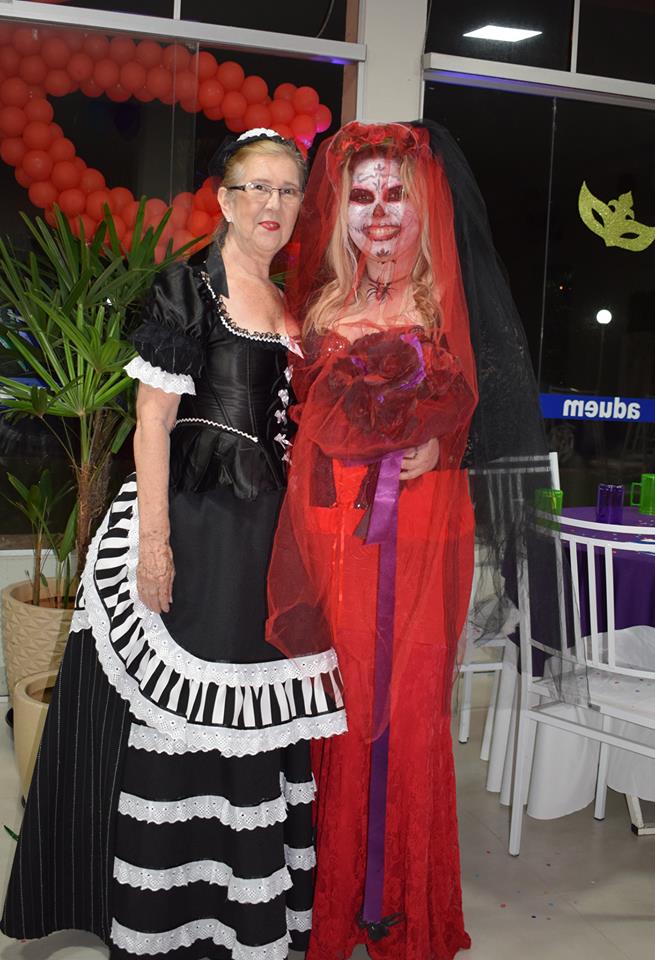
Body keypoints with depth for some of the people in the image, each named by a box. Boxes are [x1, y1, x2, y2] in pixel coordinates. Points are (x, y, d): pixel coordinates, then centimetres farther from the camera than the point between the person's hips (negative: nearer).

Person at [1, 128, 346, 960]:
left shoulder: (295, 303, 14)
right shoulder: (187, 288, -5)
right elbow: (152, 420, -10)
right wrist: (153, 541, -16)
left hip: (269, 527, 6)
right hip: (192, 517, -6)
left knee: (255, 714, 13)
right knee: (176, 713, 3)